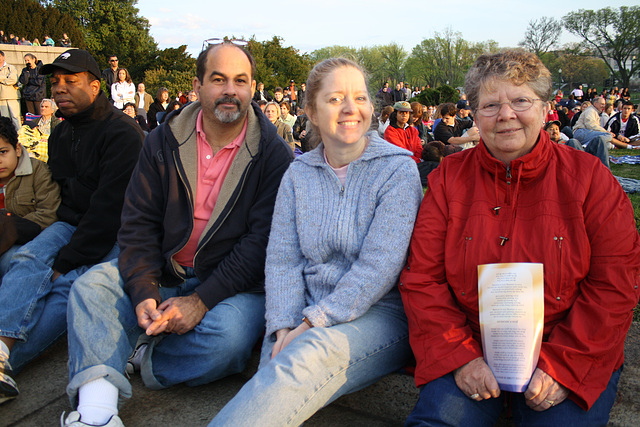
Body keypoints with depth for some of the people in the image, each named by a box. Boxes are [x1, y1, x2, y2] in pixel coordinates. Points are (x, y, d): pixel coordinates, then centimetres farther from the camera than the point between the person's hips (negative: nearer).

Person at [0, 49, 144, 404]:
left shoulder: (123, 133, -14)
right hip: (74, 224, 6)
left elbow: (109, 208, -21)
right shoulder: (60, 135, 14)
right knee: (29, 258, -23)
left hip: (116, 235, -6)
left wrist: (66, 261, -22)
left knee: (69, 284, -30)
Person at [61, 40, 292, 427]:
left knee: (229, 336, -32)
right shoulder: (164, 142, 5)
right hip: (163, 274, 4)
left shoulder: (273, 154, -5)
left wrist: (201, 300, -20)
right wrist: (143, 292, -16)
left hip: (234, 282, -3)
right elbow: (138, 223, 1)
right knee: (92, 285, -17)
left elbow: (263, 240, -12)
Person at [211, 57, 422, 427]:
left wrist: (312, 323, -18)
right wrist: (285, 327, -13)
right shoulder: (298, 174, 10)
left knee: (312, 352, -34)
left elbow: (379, 265, -13)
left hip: (378, 313, -3)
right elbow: (282, 259, 3)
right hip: (307, 317, 3)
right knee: (276, 372, -30)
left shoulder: (398, 169, -3)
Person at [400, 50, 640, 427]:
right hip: (470, 350, 0)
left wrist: (561, 363, -13)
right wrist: (461, 357, -13)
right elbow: (422, 280, -2)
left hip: (571, 356, 1)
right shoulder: (449, 177, 2)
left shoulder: (588, 176, 0)